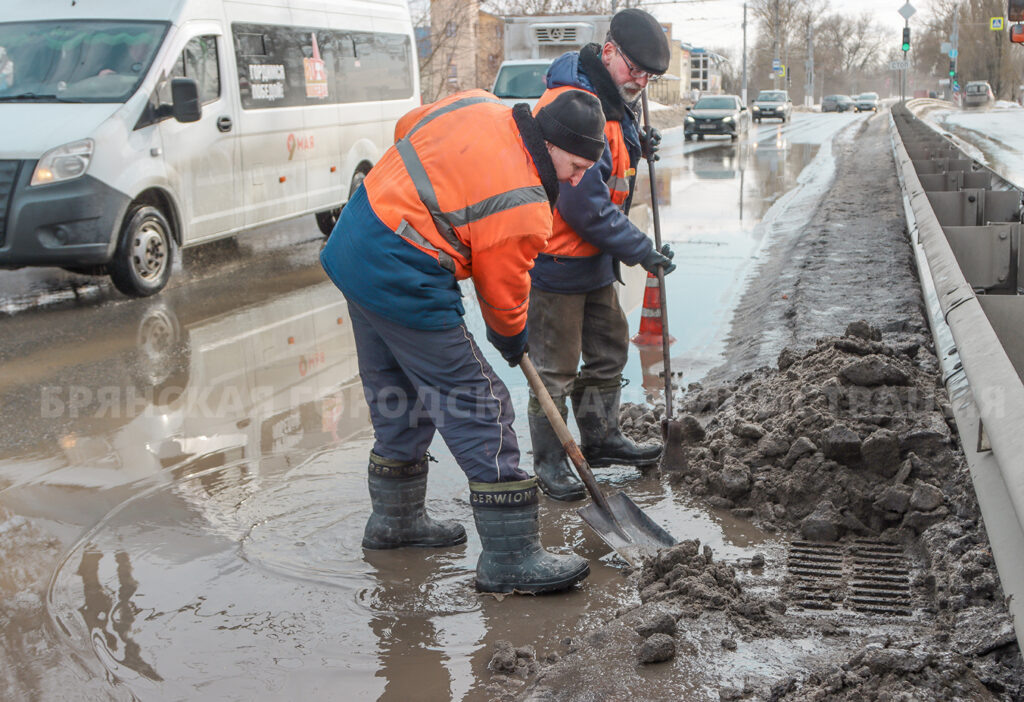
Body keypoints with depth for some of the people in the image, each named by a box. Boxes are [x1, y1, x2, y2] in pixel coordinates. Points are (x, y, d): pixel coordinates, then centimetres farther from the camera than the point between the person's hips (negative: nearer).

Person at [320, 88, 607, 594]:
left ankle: (394, 519, 39)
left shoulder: (478, 106, 4)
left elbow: (406, 129, 21)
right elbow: (503, 291, -2)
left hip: (350, 248, 10)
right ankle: (510, 560, 1)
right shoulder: (524, 210, -16)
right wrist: (514, 341, 18)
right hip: (404, 283, -10)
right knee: (480, 408, -3)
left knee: (397, 399, 22)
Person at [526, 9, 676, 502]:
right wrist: (643, 252, -18)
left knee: (609, 348, 20)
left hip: (594, 258, 10)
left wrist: (635, 150, 5)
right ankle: (549, 462, 15)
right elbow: (585, 207, -26)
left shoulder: (612, 101, 8)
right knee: (555, 368, 1)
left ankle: (600, 438, 36)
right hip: (556, 261, -10)